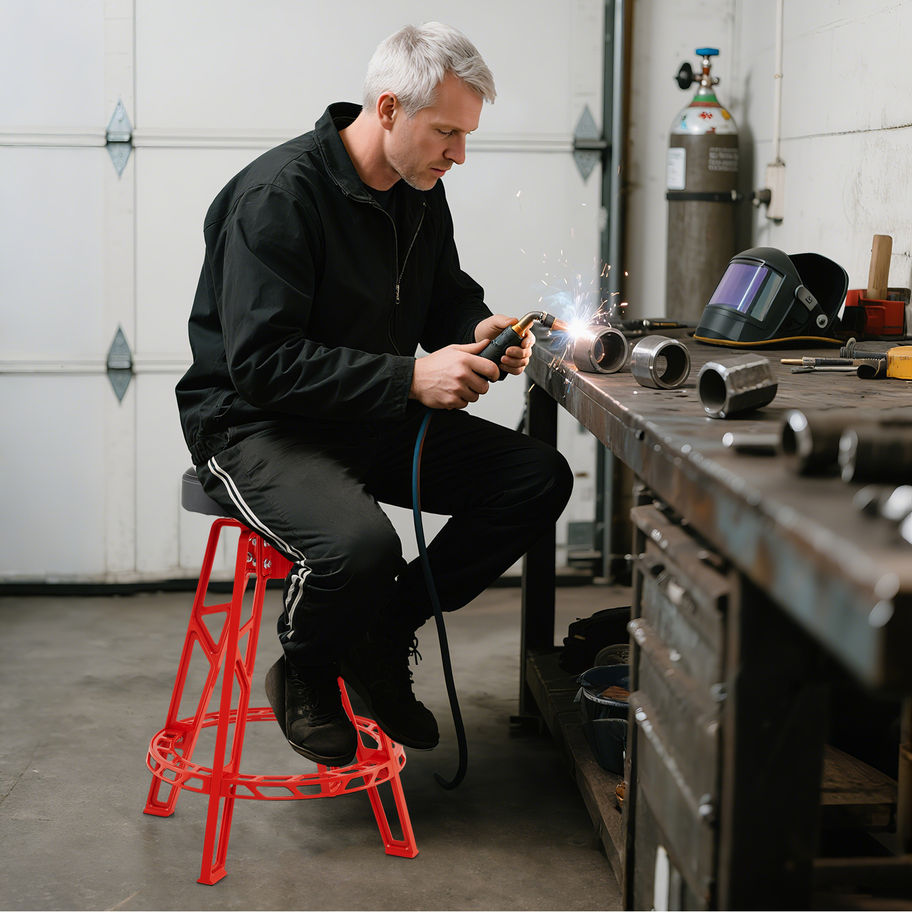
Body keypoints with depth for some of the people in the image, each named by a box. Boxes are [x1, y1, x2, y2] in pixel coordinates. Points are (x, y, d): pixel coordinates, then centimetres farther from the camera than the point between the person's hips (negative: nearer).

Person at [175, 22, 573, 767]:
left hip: (375, 421, 8)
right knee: (360, 544, -37)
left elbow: (447, 297, 20)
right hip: (258, 426, -8)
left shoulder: (420, 193, 5)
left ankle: (384, 635, 5)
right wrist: (410, 378, -30)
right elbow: (263, 362, -27)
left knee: (540, 476, -7)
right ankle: (305, 677, -2)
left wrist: (480, 329, -5)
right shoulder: (280, 194, -21)